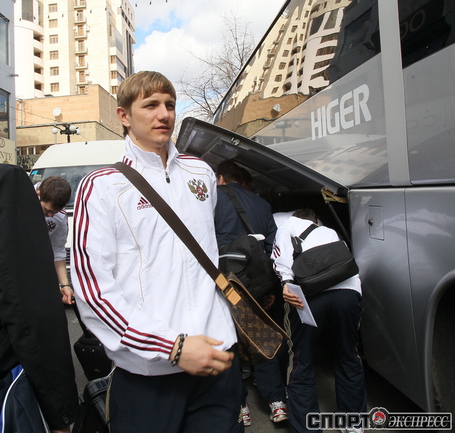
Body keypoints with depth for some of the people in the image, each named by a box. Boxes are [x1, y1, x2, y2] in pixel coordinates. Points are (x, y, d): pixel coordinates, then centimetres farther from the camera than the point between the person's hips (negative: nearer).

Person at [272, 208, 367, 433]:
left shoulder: (289, 224, 24)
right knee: (348, 359, 22)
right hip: (348, 290, 4)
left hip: (308, 293, -4)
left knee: (301, 365, 10)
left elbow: (282, 254, 5)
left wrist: (286, 282, -7)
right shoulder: (330, 232, 36)